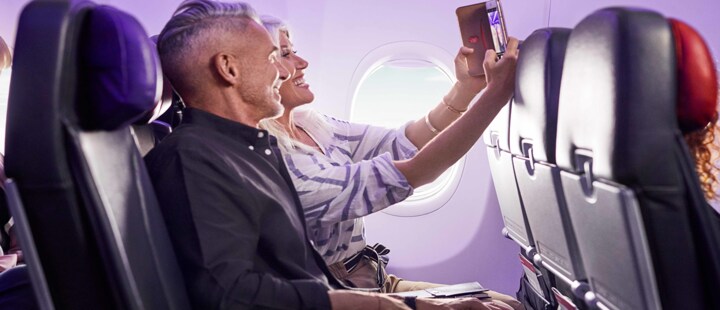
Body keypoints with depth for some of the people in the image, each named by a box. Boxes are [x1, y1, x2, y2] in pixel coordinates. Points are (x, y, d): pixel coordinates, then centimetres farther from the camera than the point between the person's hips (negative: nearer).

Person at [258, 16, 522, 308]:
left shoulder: (311, 126, 1)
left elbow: (400, 145, 3)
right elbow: (409, 174, -28)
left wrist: (467, 87, -7)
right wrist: (498, 91, -27)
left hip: (371, 280, 8)